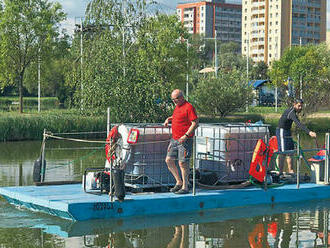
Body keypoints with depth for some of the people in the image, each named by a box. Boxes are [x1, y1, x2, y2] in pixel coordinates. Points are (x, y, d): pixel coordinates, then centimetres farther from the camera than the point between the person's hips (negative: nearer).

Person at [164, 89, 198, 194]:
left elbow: (195, 123, -16)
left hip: (184, 140, -9)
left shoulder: (189, 107, -12)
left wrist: (186, 135, -23)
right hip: (174, 139, 9)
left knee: (183, 163, -6)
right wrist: (169, 119, 19)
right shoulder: (177, 107, 16)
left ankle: (185, 187, 3)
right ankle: (179, 182, 18)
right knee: (169, 160, 6)